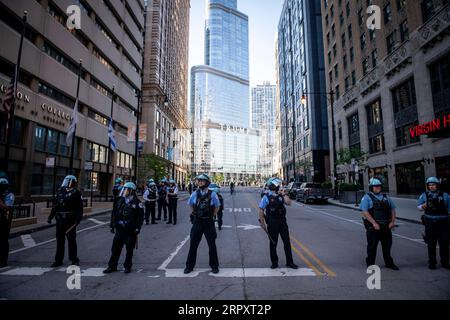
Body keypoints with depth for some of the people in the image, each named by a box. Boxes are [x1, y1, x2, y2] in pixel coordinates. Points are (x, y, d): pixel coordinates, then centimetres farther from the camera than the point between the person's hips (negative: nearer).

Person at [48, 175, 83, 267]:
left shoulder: (76, 193, -6)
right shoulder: (60, 191, 13)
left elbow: (80, 207, -10)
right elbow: (56, 206, 19)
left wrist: (78, 218, -18)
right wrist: (51, 216, 17)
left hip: (70, 221, -6)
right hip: (60, 220, 6)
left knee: (71, 240, 2)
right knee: (59, 240, 12)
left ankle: (74, 260, 13)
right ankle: (58, 260, 24)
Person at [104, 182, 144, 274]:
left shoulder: (137, 202, -7)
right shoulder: (121, 201, 9)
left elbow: (140, 217, -9)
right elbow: (114, 214, 14)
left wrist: (137, 228, -14)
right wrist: (112, 225, 9)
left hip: (131, 230, -4)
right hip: (120, 229, 4)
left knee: (129, 249, 7)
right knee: (115, 248, 7)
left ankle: (127, 266, 22)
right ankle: (112, 266, 21)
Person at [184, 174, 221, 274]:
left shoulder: (212, 194, -8)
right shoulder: (195, 194, -1)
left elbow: (217, 207, 4)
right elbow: (191, 205, 15)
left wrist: (211, 216, 5)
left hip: (209, 223, -2)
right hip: (197, 222, 2)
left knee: (212, 245, 7)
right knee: (193, 245, 8)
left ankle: (214, 266, 23)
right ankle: (189, 266, 23)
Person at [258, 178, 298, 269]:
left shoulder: (281, 196, 6)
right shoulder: (266, 197, -7)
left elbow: (288, 203, -6)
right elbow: (261, 210, -7)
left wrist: (284, 194, -8)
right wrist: (262, 222, -9)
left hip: (282, 222, 4)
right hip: (272, 223, -4)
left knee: (287, 242, 8)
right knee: (273, 243, 8)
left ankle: (289, 262, 20)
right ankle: (274, 262, 22)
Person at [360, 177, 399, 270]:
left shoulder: (386, 197, 13)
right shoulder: (367, 197, -5)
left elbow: (393, 209, 14)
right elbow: (365, 212, -14)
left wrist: (392, 222, 0)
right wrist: (374, 223, -20)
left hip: (386, 226, 5)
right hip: (373, 227, -5)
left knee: (387, 245, 16)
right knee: (372, 246, 3)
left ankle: (389, 263, 34)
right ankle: (370, 264, 16)